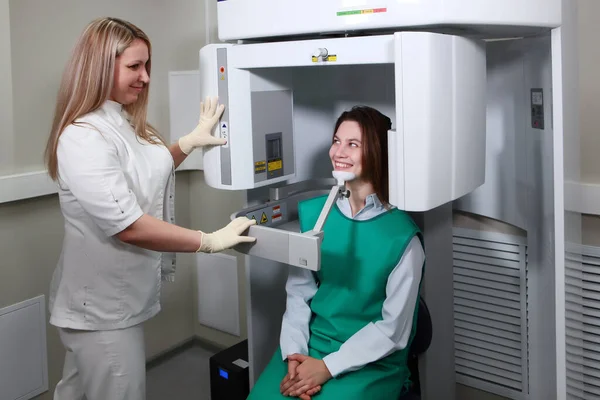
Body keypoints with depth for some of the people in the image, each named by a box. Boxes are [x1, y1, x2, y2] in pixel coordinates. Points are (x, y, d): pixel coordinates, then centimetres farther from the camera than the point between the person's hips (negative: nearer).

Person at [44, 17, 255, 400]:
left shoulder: (125, 123, 5)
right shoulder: (82, 136, -25)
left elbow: (149, 172, 23)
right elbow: (128, 225, -30)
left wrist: (191, 141, 8)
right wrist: (210, 241, -24)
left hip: (116, 297, 9)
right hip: (102, 307, -9)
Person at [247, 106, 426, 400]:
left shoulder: (402, 235, -11)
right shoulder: (312, 213, 2)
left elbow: (394, 329, -10)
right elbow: (298, 293, 2)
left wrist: (327, 367, -16)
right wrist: (294, 356, -12)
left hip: (373, 362, -3)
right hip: (310, 346, 3)